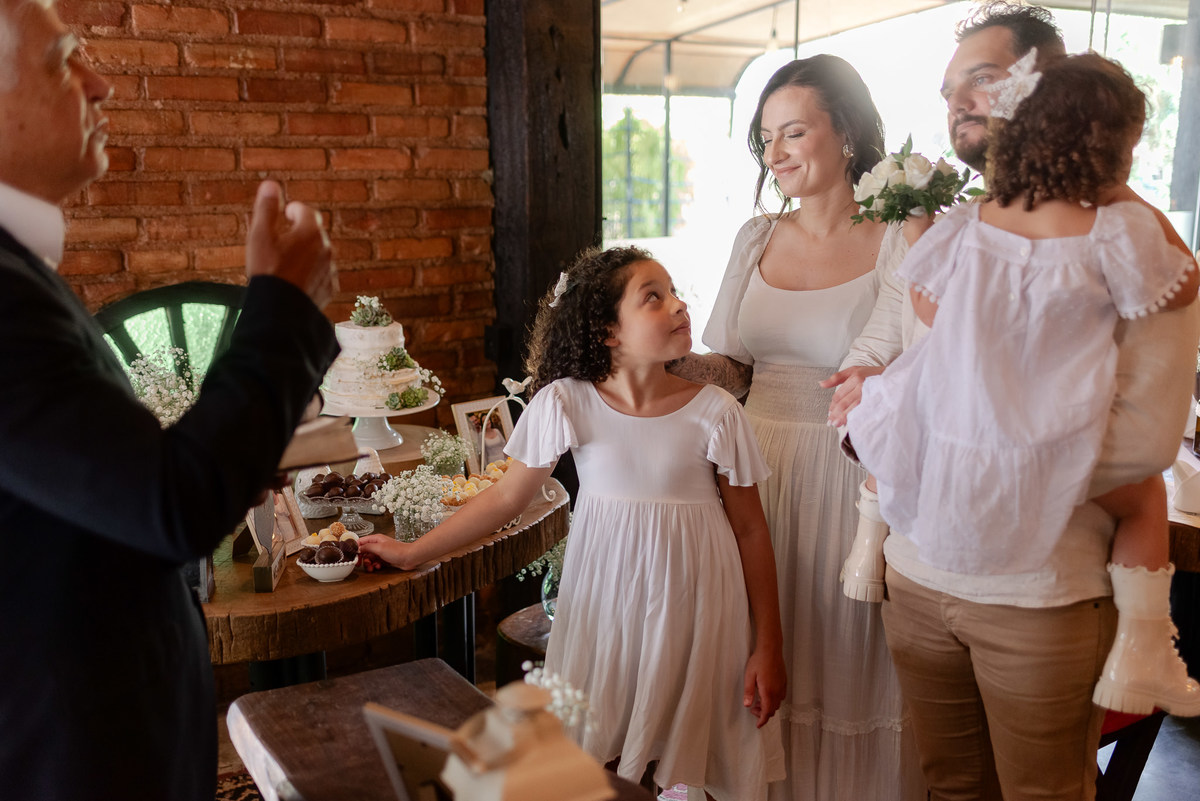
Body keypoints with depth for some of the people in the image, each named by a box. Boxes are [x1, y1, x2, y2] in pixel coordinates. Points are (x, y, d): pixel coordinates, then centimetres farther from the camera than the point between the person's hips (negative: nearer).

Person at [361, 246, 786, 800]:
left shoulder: (715, 412, -8)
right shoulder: (566, 403, -8)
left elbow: (750, 530, -1)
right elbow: (506, 498, 1)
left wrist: (769, 649, 0)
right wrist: (411, 554, 4)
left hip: (691, 607, 0)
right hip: (604, 603, 1)